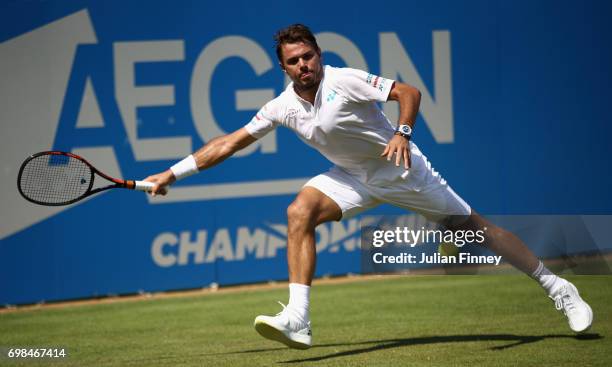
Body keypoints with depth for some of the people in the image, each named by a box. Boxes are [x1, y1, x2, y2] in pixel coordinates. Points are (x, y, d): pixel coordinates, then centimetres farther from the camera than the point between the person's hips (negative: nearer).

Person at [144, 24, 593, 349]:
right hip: (352, 176, 5)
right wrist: (173, 173, -2)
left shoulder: (344, 80, -22)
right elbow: (230, 142, -1)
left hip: (399, 168, -5)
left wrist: (402, 132, -40)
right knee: (299, 212, -18)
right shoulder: (282, 107, -6)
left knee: (471, 225, -3)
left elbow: (409, 92, -23)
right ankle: (298, 320, -23)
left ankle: (556, 286, 9)